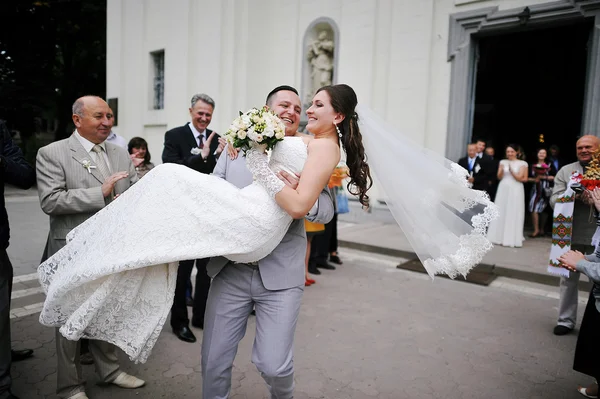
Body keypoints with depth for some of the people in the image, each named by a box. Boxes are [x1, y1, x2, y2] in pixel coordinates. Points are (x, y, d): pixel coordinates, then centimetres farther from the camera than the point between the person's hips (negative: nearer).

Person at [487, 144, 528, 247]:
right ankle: (499, 237, 10)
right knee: (500, 213, 4)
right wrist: (502, 169, -16)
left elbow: (520, 178, -5)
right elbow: (499, 177, 4)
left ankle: (511, 239, 3)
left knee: (513, 214, -3)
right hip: (503, 190, 3)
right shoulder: (503, 162, 8)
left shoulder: (522, 163, 0)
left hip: (515, 191, -3)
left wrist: (511, 170, -18)